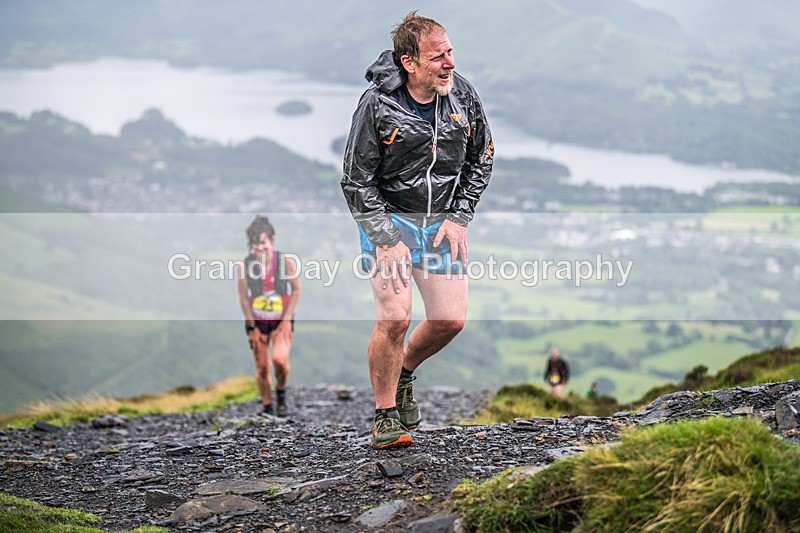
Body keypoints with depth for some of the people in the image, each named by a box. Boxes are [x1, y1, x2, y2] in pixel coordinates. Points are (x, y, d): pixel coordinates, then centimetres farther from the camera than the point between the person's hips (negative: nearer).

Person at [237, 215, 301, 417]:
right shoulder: (245, 264, -13)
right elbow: (243, 297, -4)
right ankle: (267, 408, 18)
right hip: (257, 321, 1)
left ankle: (281, 393, 7)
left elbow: (296, 290, -3)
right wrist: (251, 326, -4)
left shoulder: (286, 261, -15)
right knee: (262, 368, 2)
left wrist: (287, 320, -7)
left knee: (280, 359, -22)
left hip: (282, 321, -1)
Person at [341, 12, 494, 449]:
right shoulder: (377, 105, -17)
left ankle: (404, 371, 29)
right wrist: (387, 240, -19)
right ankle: (386, 416, 0)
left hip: (443, 220, 4)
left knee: (451, 319, -2)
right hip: (387, 217, -4)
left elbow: (481, 158, 8)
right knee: (395, 317, -18)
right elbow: (357, 182, -12)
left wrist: (459, 217, -2)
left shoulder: (462, 94, -5)